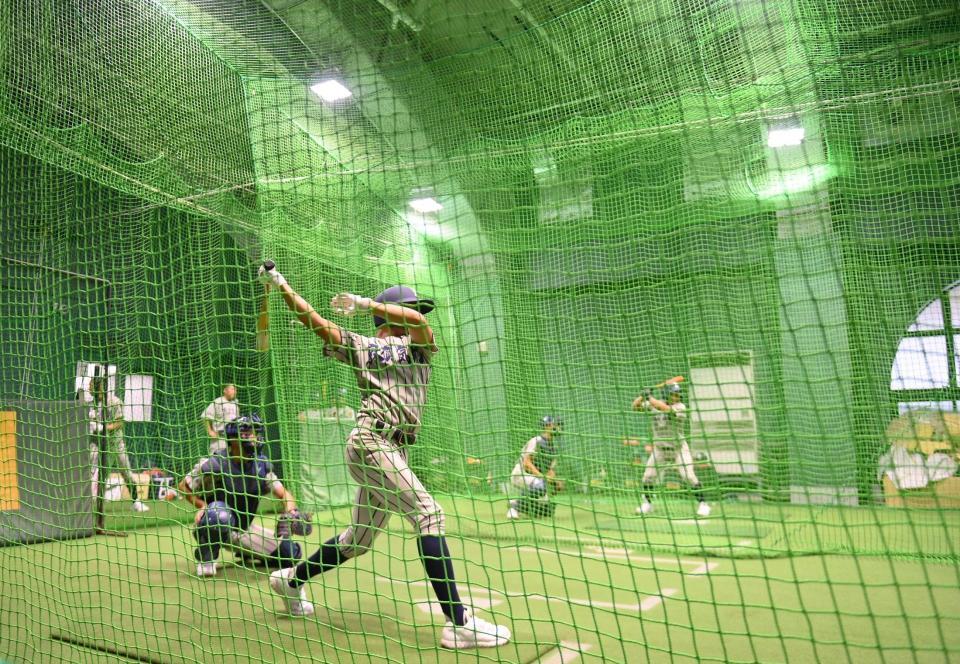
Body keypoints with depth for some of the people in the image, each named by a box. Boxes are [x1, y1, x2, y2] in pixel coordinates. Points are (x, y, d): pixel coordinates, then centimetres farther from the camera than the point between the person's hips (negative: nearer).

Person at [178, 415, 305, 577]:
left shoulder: (261, 465, -5)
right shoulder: (216, 464, -20)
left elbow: (283, 493, -5)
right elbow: (183, 486, -8)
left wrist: (291, 512, -25)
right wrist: (203, 506, -21)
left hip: (244, 529, 5)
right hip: (214, 529, -4)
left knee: (291, 553, -6)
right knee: (219, 512, -40)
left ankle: (246, 553, 21)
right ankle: (206, 559, -10)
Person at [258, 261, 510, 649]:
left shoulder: (419, 346, 19)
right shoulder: (360, 346, 11)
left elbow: (417, 321, -3)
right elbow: (313, 321, 5)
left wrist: (365, 303, 0)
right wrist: (281, 286, -6)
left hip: (395, 449, 6)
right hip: (370, 442, -6)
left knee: (359, 539, 13)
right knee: (428, 514, -18)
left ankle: (292, 579, 35)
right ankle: (458, 624, -20)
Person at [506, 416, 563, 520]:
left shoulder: (553, 448, 11)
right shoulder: (536, 441, -13)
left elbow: (551, 470, 9)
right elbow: (526, 462, -22)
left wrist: (556, 482, -11)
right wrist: (541, 476, -33)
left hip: (534, 477, 8)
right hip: (520, 473, -8)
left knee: (547, 510, -3)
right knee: (540, 486, -38)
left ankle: (521, 506, 17)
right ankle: (515, 505, -21)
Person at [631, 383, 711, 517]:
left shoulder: (680, 407, -17)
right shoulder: (654, 404, -3)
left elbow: (666, 408, -35)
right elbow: (635, 406, -1)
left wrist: (649, 397, -33)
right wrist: (643, 396, -18)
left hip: (679, 449, -4)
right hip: (659, 449, 4)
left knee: (689, 476, -14)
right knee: (647, 477, 4)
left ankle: (702, 503, 1)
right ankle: (647, 503, 24)